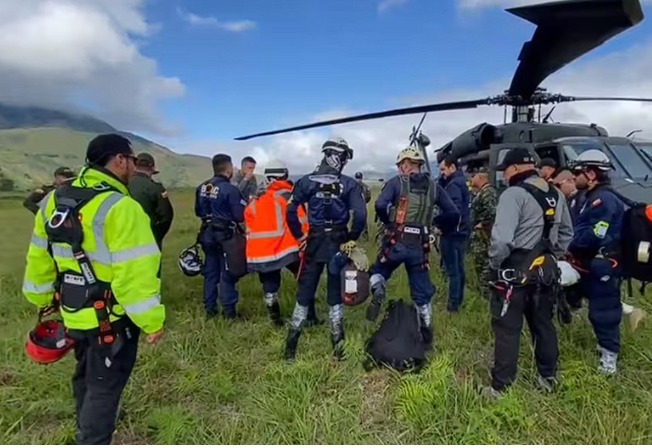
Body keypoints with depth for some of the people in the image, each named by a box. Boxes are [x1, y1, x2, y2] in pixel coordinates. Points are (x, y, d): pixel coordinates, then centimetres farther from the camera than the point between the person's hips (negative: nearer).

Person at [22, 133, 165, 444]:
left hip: (74, 313, 9)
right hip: (112, 317, -9)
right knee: (104, 386, 8)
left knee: (86, 375, 29)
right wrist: (152, 321, -19)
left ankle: (86, 429, 52)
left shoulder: (54, 201, 2)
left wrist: (42, 298, 24)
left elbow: (39, 258, 12)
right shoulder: (120, 208, -25)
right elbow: (135, 274, -27)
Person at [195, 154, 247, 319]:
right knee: (227, 274, 3)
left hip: (208, 234, 6)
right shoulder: (230, 189, -19)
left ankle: (209, 309, 23)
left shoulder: (202, 187, 3)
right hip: (226, 236, -6)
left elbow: (198, 212, 13)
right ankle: (229, 311, 11)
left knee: (210, 272, 15)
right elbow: (241, 216, -18)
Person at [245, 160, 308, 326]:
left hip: (261, 251, 4)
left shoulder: (255, 202, 11)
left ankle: (275, 320, 27)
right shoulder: (290, 196, -4)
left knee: (269, 287, 18)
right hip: (286, 248, -4)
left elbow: (250, 229, 14)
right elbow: (301, 223, -8)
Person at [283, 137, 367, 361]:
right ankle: (338, 347, 17)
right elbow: (360, 214, -15)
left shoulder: (307, 180, -2)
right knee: (335, 294, 11)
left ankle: (291, 347, 17)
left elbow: (291, 210, -6)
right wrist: (352, 238, -1)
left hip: (314, 241, 1)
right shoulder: (349, 183, -6)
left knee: (304, 293, 11)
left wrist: (299, 235, 4)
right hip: (339, 242, -1)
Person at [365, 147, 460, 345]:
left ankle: (378, 293, -10)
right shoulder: (433, 186, 7)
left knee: (378, 272, 22)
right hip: (420, 247, 3)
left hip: (396, 243, -3)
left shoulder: (397, 182, -3)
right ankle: (426, 335, 21)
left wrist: (387, 221, 0)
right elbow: (454, 214, 5)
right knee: (422, 293, 15)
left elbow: (380, 205, -19)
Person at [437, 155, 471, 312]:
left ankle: (453, 303, 1)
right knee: (458, 268, 16)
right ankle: (458, 300, 27)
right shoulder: (460, 182, 16)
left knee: (452, 269, -5)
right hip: (460, 231, 10)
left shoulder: (454, 184, -16)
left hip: (452, 233, -10)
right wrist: (442, 178, 4)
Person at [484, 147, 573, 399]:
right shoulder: (557, 195, 11)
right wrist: (552, 258, 21)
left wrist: (494, 263, -11)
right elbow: (567, 234, 19)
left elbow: (502, 238, -26)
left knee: (507, 330, 0)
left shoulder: (514, 194, -16)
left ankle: (501, 387, 8)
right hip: (545, 272, 8)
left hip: (515, 273, -8)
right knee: (543, 325, 20)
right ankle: (548, 378, 35)